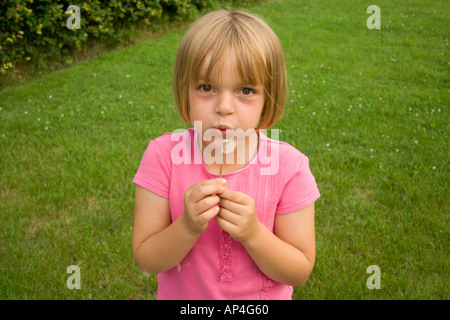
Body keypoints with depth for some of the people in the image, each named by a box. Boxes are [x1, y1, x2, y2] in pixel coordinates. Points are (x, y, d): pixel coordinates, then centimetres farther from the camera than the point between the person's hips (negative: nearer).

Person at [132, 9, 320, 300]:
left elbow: (299, 272, -16)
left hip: (263, 296, 0)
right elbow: (146, 261, -16)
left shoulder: (288, 166, -22)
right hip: (180, 295, 1)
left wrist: (253, 233, -31)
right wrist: (187, 227, -33)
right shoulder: (164, 155, -21)